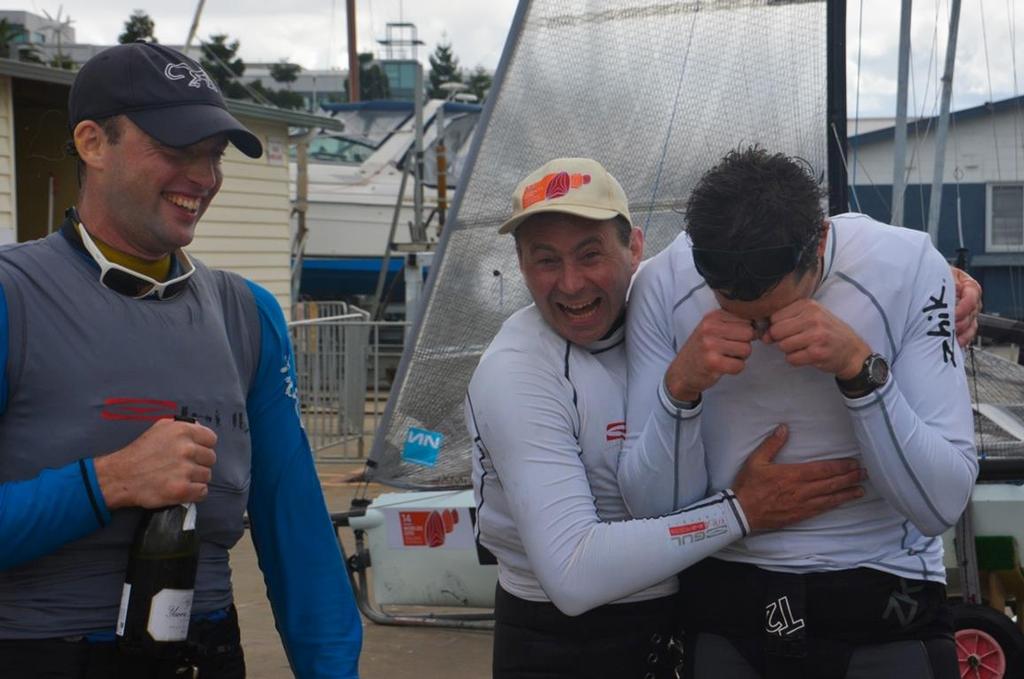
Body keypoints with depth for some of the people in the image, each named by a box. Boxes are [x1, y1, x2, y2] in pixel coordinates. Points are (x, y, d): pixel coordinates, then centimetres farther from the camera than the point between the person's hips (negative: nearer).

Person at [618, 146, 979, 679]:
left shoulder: (908, 267, -14)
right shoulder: (665, 285, -10)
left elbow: (942, 505, -16)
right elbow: (652, 509, -10)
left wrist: (861, 369, -27)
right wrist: (680, 386, -25)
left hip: (883, 605, -1)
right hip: (722, 601, 1)